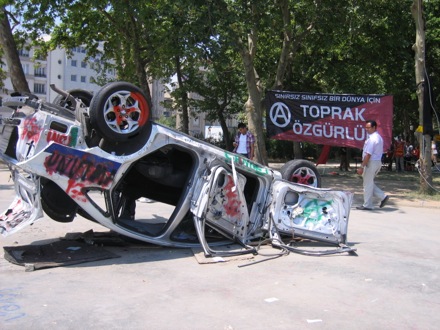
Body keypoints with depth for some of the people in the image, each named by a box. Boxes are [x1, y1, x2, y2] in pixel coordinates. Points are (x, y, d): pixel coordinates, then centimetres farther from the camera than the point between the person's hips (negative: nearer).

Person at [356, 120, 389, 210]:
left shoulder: (372, 139, -18)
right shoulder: (379, 137, 14)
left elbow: (368, 155, -23)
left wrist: (362, 167, -21)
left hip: (371, 162, -10)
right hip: (378, 161, 10)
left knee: (368, 184, -1)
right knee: (370, 183, 18)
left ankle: (367, 205, 7)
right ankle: (383, 196, 12)